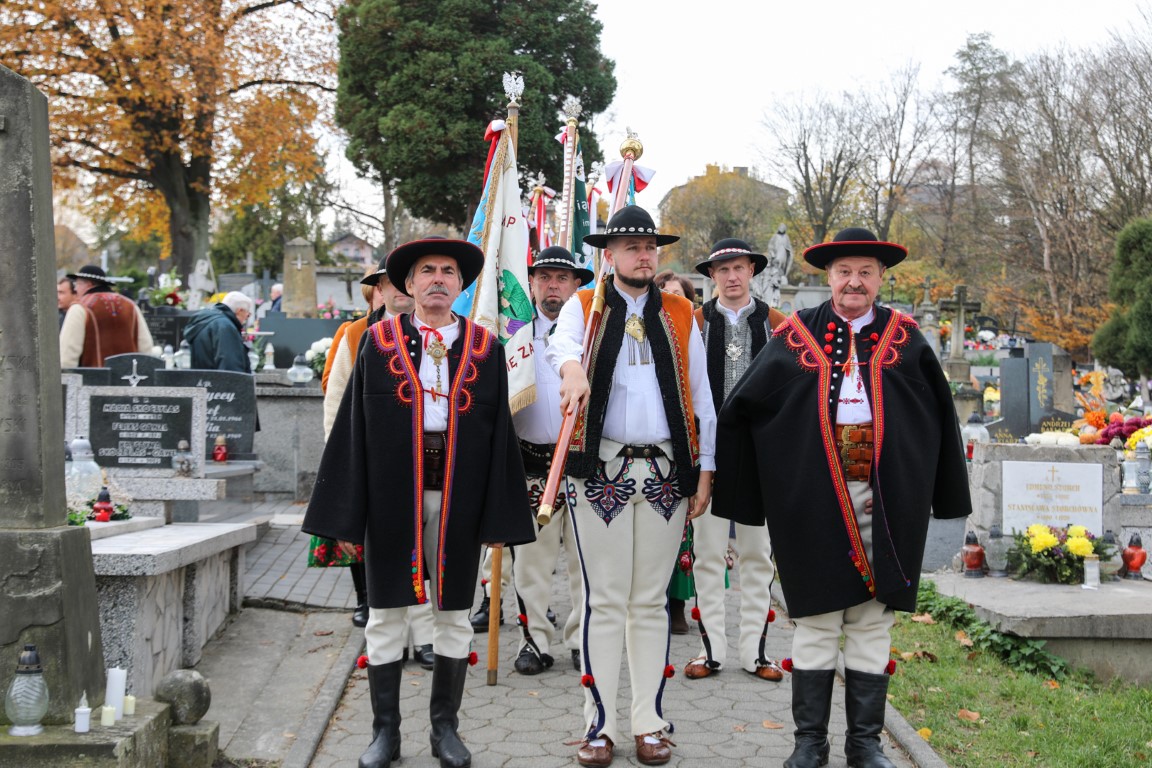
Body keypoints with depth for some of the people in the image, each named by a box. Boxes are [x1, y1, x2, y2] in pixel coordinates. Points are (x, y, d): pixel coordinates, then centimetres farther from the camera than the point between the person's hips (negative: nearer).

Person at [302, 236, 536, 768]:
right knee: (386, 614, 6)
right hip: (391, 496, 0)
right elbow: (353, 429, 1)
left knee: (453, 615, 8)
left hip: (459, 497, 1)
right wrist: (345, 515, -4)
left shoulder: (485, 349, 5)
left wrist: (499, 518, -2)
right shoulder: (378, 342, 3)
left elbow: (499, 435, 3)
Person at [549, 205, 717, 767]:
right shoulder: (584, 306, 6)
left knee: (651, 601, 7)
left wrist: (705, 469, 7)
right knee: (604, 601, 0)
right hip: (601, 472, -2)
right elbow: (562, 343, -17)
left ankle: (649, 722, 14)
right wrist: (571, 368, -41)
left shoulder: (680, 315, 12)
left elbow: (700, 394, 12)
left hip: (667, 473, 2)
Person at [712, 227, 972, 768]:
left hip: (884, 498, 1)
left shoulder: (904, 338, 7)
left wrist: (942, 494, 7)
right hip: (814, 497, -1)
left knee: (873, 618, 6)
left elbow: (938, 414, 11)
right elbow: (739, 408, 6)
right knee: (815, 617, 3)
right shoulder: (796, 335, 4)